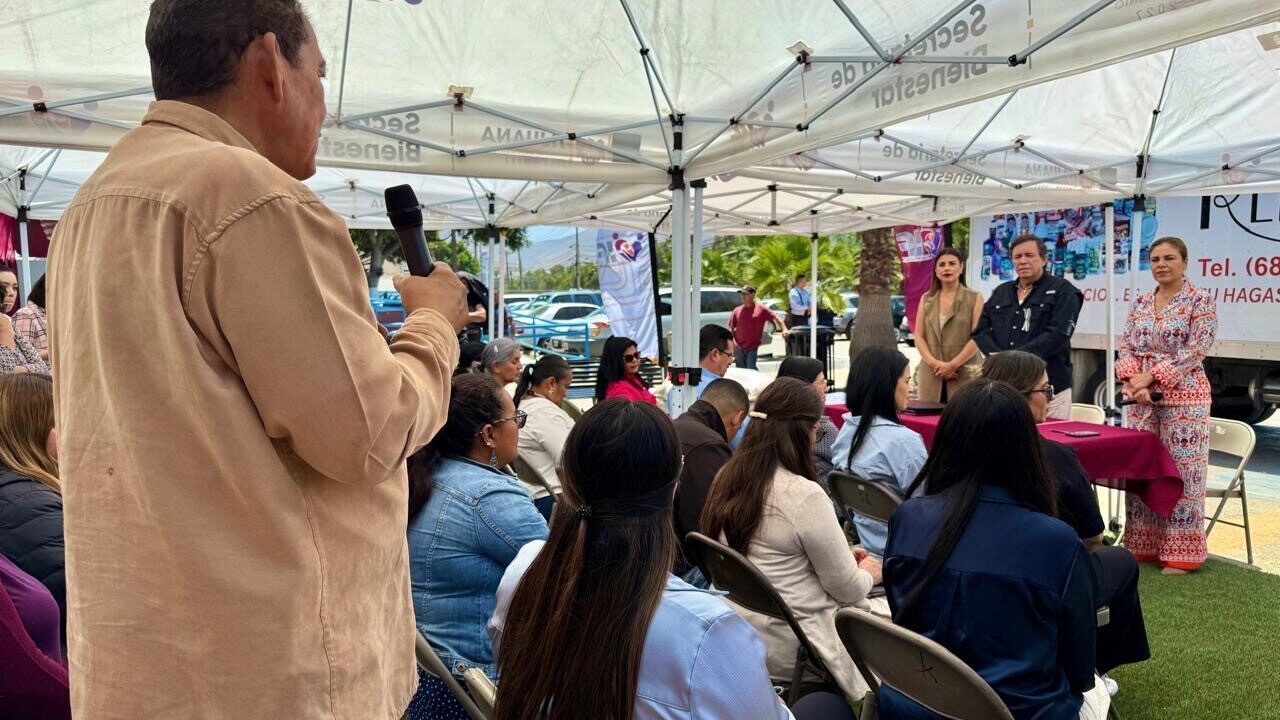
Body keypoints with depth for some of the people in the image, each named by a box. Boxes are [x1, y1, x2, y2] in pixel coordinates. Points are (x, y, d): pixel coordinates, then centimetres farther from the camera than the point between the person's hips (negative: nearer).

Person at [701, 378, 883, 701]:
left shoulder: (727, 479, 0)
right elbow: (848, 589, -12)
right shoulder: (804, 495, -23)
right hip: (789, 650, -7)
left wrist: (841, 556, 17)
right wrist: (868, 573, 10)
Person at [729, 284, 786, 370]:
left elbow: (776, 318, 0)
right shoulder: (737, 310, 9)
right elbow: (730, 327, 11)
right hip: (739, 348, 3)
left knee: (751, 369, -11)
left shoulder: (761, 309, 1)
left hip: (753, 348, -3)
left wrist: (784, 329, -15)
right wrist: (733, 341, -2)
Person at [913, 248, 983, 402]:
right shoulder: (926, 299, 14)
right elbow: (918, 336, 8)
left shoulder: (975, 298, 5)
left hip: (963, 373, -3)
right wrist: (934, 363, -9)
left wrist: (953, 364, -13)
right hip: (931, 372, 3)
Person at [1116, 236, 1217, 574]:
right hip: (1141, 398, 5)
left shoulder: (1201, 301, -5)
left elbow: (1196, 351, -14)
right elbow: (1127, 348, 8)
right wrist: (1132, 379, -11)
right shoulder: (1140, 303, 11)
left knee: (1181, 469, -3)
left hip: (1185, 398, -5)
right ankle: (1142, 545, 18)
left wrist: (1151, 376, -18)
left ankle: (1180, 553, 6)